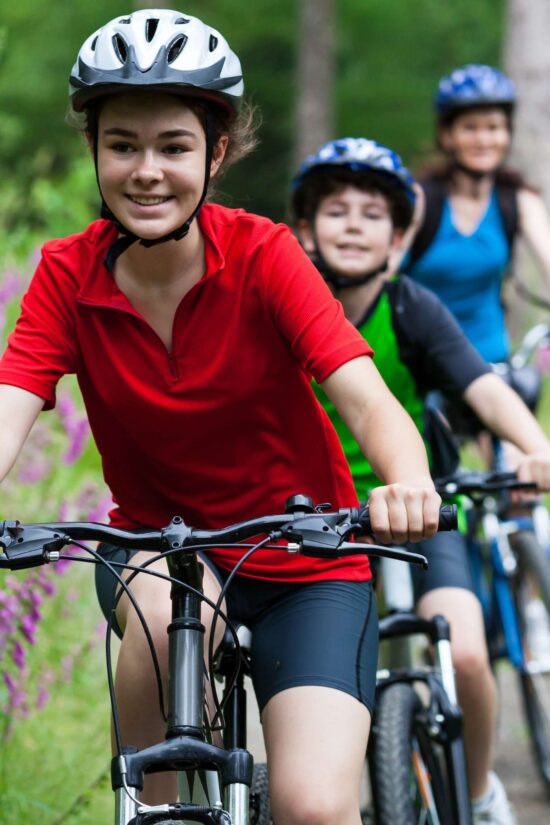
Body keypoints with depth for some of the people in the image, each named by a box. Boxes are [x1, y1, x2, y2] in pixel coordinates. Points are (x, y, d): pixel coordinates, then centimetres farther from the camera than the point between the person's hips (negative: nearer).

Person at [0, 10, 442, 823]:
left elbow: (366, 397, -27)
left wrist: (408, 483, -50)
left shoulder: (263, 255, -15)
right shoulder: (68, 275, -9)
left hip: (304, 566, -2)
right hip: (158, 546, 2)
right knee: (168, 605, -35)